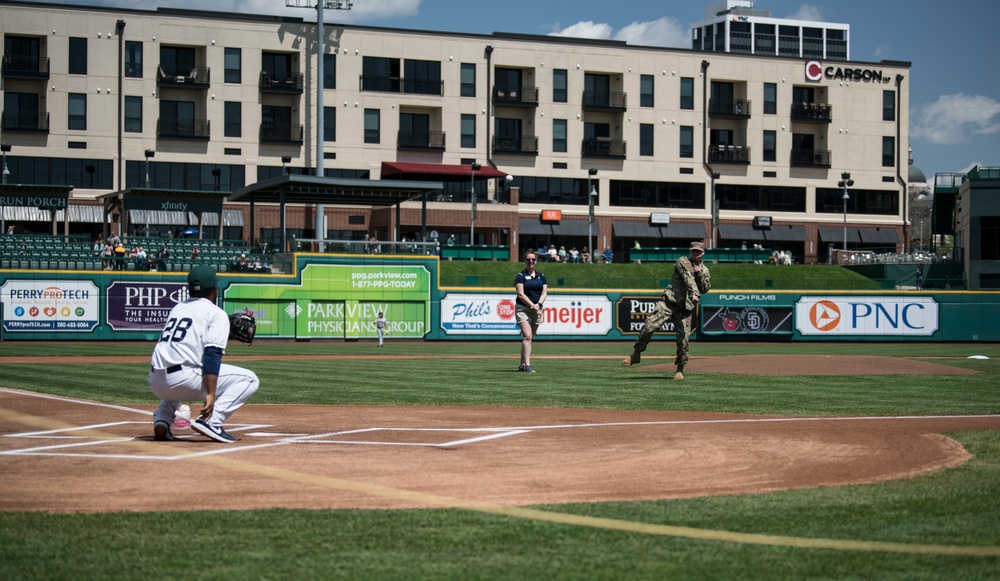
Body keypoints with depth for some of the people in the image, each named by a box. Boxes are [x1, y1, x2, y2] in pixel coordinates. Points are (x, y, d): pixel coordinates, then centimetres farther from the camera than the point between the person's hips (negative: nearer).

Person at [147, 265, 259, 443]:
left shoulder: (177, 308, 23)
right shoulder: (216, 313, 2)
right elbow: (212, 353, -12)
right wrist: (211, 394, -20)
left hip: (156, 384, 7)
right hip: (185, 381, -7)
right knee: (249, 379, 3)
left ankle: (161, 420, 14)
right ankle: (211, 421, -13)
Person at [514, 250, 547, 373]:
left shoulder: (541, 276, 13)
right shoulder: (521, 276, -2)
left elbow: (544, 293, 4)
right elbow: (521, 294, -10)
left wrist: (538, 305, -14)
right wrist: (532, 305, -19)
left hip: (537, 310, 5)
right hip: (523, 309, -5)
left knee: (529, 338, 7)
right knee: (527, 336, -19)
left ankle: (522, 365, 17)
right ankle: (527, 365, -26)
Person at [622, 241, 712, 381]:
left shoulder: (705, 271, 17)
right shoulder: (683, 261, 2)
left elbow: (705, 289, 7)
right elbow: (688, 278, -15)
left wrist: (699, 274, -5)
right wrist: (694, 294, -31)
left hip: (686, 307, 3)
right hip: (670, 301, -3)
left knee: (683, 338, -4)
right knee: (650, 326, -16)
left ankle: (680, 369, 10)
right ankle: (636, 354, -1)